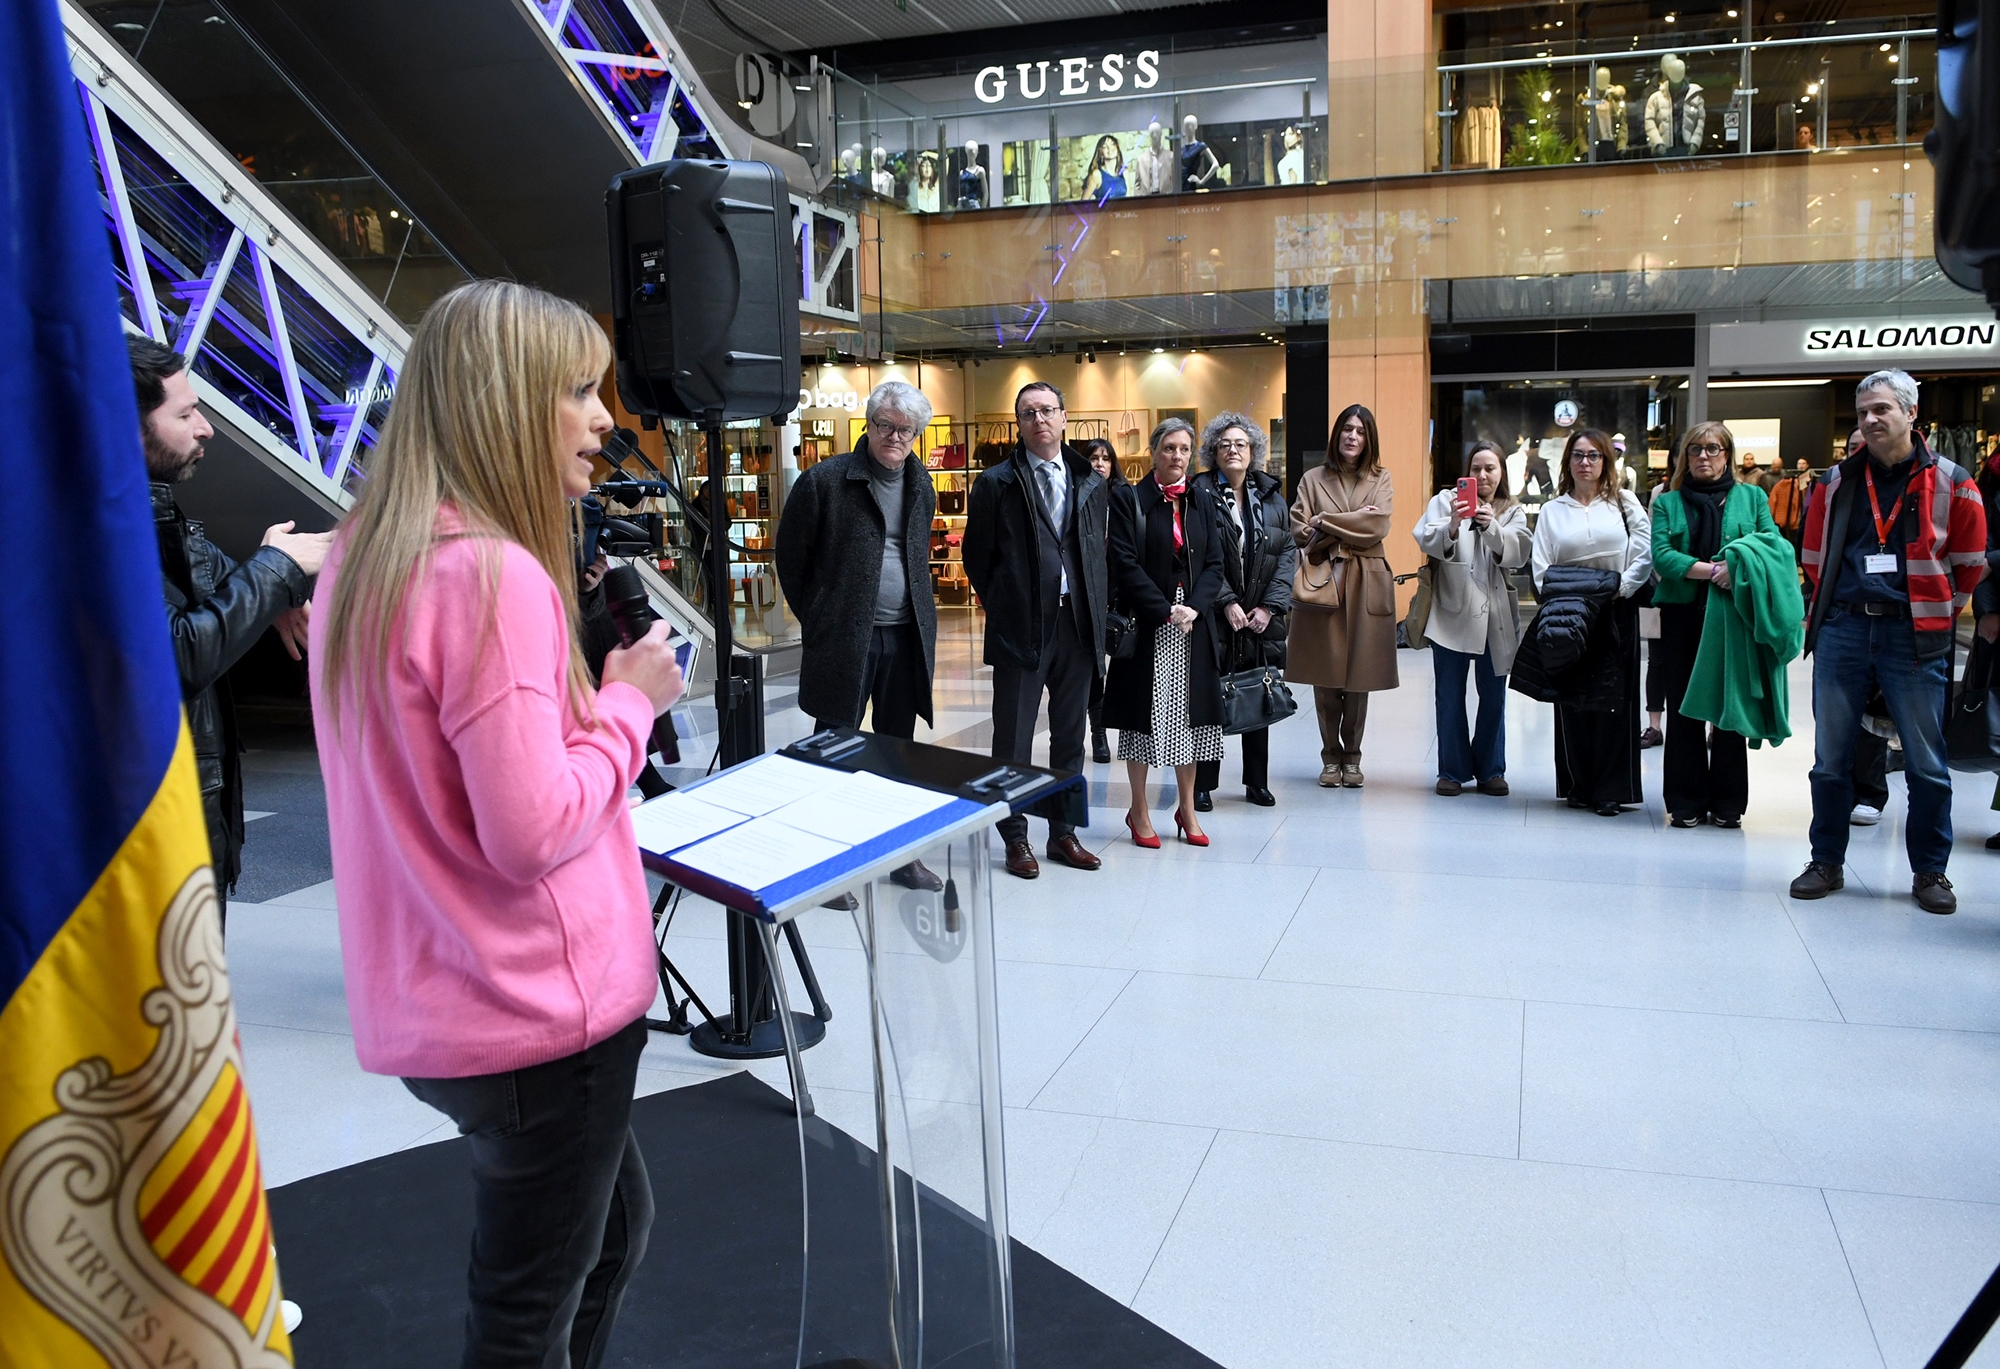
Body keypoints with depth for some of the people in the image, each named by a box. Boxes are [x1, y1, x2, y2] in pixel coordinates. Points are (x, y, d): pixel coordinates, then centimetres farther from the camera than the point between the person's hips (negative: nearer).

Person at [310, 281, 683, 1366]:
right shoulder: (495, 574, -23)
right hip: (538, 1010, -9)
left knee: (612, 1221, 27)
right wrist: (630, 701, -11)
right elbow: (535, 830, -24)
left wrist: (592, 695, 9)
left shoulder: (363, 558, 6)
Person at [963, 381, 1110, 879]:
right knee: (1014, 740, 3)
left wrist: (1095, 610, 8)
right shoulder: (996, 483, -2)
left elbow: (1100, 551, 15)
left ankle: (1063, 832, 23)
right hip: (1021, 628, -4)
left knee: (1070, 735, 12)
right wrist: (1001, 608, 4)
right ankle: (1015, 838, 15)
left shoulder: (1093, 483, 9)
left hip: (1078, 626, 4)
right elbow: (977, 556, 3)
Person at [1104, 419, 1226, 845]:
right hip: (1146, 626, -4)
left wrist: (1194, 607, -10)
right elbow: (1125, 565, -10)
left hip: (1193, 625, 4)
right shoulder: (1129, 500, -3)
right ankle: (1139, 811, 13)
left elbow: (1214, 563, 6)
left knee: (1189, 714, 8)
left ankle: (1187, 808, 19)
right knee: (1144, 713, 2)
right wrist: (1165, 611, -16)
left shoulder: (1201, 502, 11)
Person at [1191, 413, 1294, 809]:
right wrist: (1227, 602, -13)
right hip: (1215, 617, -4)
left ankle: (1257, 781, 21)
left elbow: (1288, 552, 6)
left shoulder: (1271, 496, 9)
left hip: (1262, 617, 4)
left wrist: (1270, 606, -4)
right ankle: (1203, 784, 8)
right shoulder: (1200, 494, -3)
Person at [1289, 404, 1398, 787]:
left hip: (1365, 586, 0)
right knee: (1324, 677, 1)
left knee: (1359, 677, 3)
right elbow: (1299, 532, -1)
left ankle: (1352, 756, 16)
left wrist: (1325, 523, -6)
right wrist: (1351, 527, -8)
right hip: (1321, 583, 0)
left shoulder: (1380, 481, 10)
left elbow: (1377, 528, -7)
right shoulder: (1313, 479, 10)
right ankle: (1330, 756, 14)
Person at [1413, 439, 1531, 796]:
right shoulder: (1445, 500, 4)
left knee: (1493, 696, 8)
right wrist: (1453, 524, -35)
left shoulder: (1513, 512, 10)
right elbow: (1428, 542, -14)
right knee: (1450, 696, 3)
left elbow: (1518, 554, -9)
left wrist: (1491, 527, -28)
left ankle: (1490, 770, 19)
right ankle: (1453, 770, 13)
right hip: (1452, 612, -2)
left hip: (1495, 615, 2)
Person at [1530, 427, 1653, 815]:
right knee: (1572, 701, 2)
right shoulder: (1552, 511, 11)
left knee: (1614, 698, -3)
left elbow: (1647, 552, -2)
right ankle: (1578, 786, 10)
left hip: (1616, 614, -1)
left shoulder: (1623, 503, 8)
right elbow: (1540, 567, 4)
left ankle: (1611, 789, 0)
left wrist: (1621, 586, -11)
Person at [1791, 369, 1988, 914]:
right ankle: (1826, 862, 18)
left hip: (1913, 637, -2)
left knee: (1926, 763, 5)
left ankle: (1929, 871, 18)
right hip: (1842, 630, 2)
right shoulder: (1837, 482, 7)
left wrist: (1937, 613, 12)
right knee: (1830, 758, 7)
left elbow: (1970, 563, 9)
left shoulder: (1949, 482, 2)